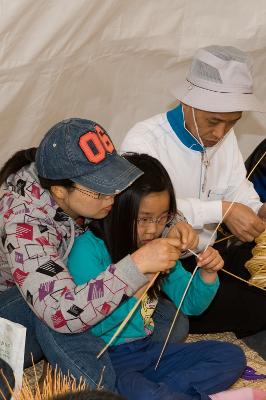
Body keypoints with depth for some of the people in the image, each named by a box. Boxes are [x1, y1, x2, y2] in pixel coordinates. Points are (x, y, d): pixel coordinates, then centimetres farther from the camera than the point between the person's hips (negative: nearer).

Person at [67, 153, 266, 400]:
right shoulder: (88, 248, -15)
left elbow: (191, 305, 13)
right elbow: (93, 325, -20)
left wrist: (207, 274, -7)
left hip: (149, 350, 7)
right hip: (106, 358, -7)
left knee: (231, 356, 0)